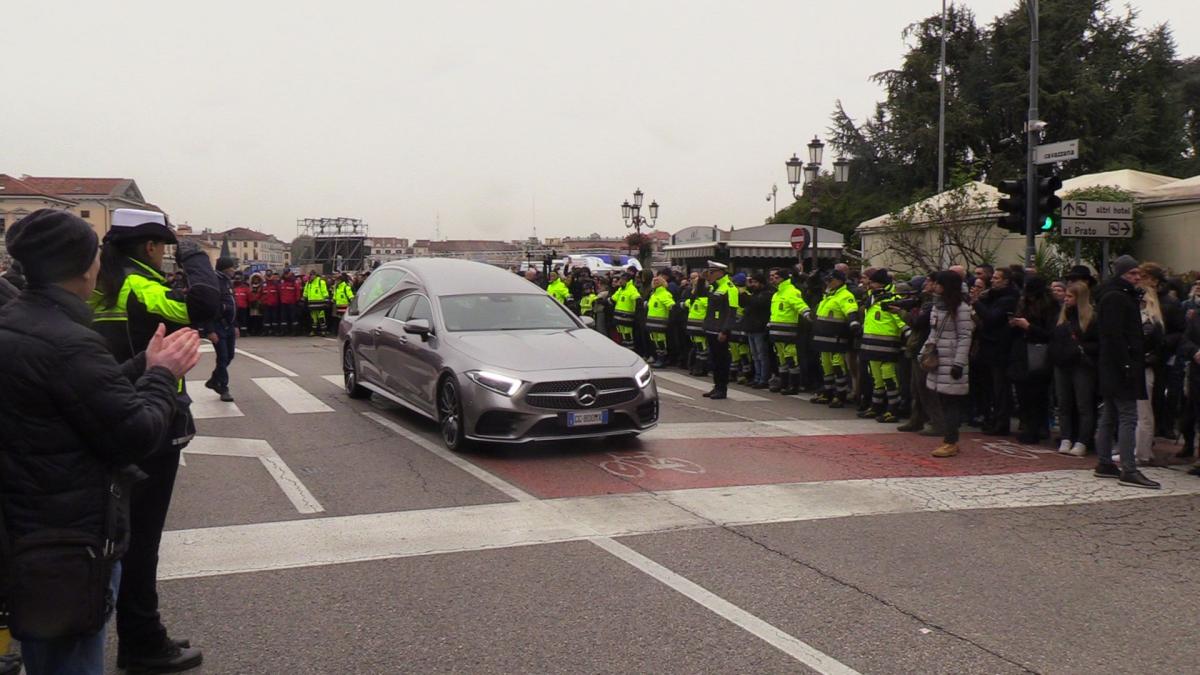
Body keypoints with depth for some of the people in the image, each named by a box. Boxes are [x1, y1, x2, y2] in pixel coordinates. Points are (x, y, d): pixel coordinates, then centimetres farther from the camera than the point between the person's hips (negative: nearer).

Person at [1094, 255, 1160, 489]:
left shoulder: (1124, 296, 20)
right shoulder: (1115, 298, -13)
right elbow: (1115, 335, -21)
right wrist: (1126, 365, -24)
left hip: (1113, 368, 11)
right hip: (1120, 366, -11)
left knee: (1109, 417, 13)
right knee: (1128, 417, -11)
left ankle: (1104, 464, 19)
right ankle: (1128, 471, -11)